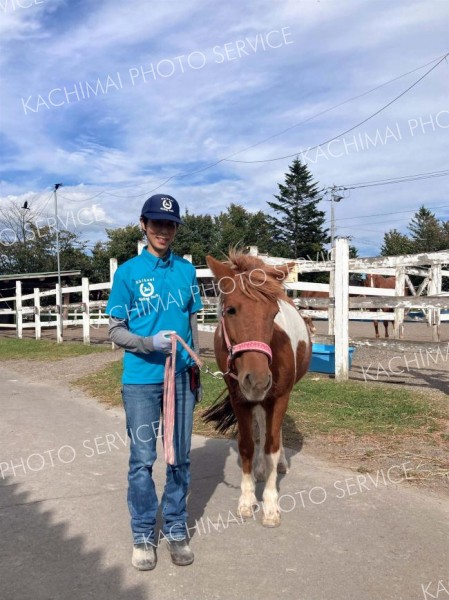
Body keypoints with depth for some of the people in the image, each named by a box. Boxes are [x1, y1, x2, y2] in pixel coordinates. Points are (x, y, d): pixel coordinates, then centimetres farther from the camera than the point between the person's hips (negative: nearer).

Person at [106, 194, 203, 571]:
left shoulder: (186, 270, 5)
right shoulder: (128, 272, -5)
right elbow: (116, 331, -4)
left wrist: (196, 370, 12)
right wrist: (149, 343, -22)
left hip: (181, 377, 3)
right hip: (141, 380, -3)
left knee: (180, 458, 12)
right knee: (142, 460, 7)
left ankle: (176, 529, 31)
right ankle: (143, 535, 27)